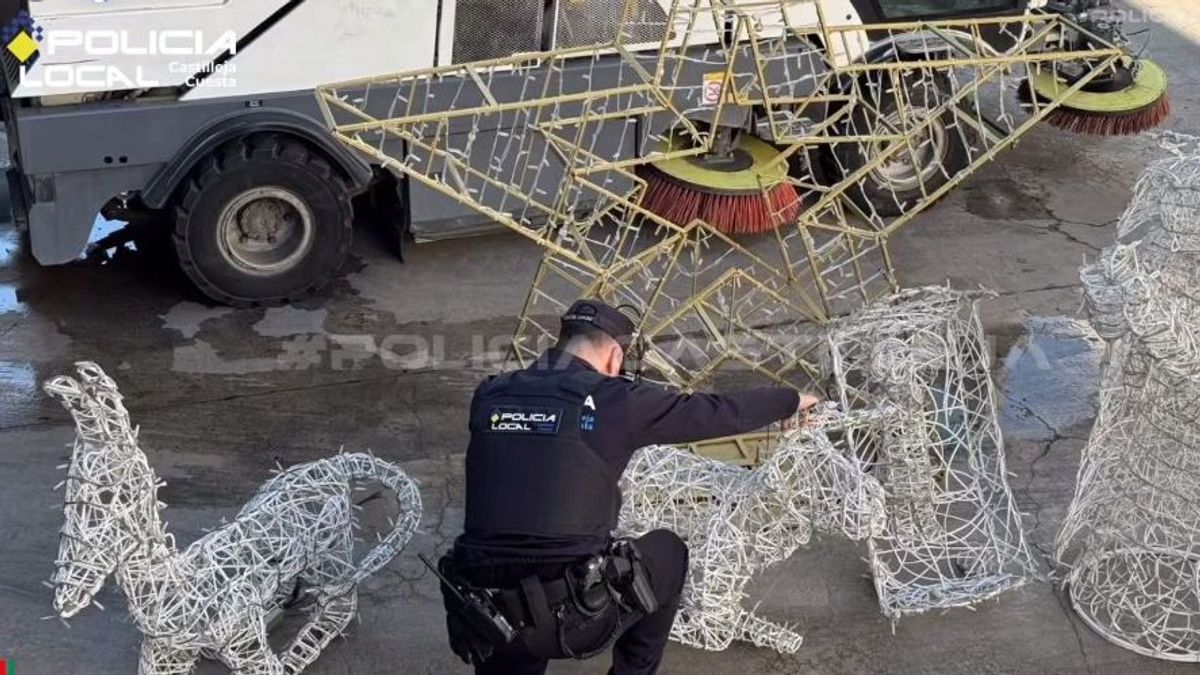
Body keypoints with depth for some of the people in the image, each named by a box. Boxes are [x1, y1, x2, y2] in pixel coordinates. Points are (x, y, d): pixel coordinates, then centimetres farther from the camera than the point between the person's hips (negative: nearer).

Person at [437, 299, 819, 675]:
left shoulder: (488, 397, 8)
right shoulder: (612, 401, -4)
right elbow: (718, 413, 5)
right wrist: (790, 400, 24)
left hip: (486, 620, 4)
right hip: (573, 619, -4)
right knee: (668, 552, 26)